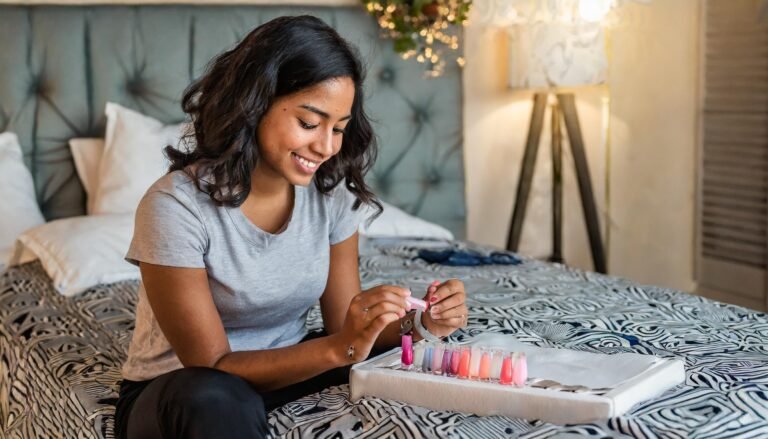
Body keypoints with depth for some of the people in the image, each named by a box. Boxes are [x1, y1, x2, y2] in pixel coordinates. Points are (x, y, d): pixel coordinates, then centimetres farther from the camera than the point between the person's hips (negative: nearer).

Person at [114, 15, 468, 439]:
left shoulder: (332, 193, -8)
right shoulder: (176, 206, -25)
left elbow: (343, 326, -3)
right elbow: (212, 368, -24)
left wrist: (420, 323, -24)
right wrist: (338, 348, -37)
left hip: (284, 366, 6)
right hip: (178, 390, -5)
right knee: (215, 399, -39)